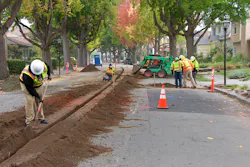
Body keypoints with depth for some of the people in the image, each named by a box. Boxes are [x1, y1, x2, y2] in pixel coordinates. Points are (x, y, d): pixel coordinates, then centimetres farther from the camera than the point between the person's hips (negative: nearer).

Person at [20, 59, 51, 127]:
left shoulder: (43, 66, -27)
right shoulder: (27, 75, -40)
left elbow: (48, 67, 2)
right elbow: (29, 88, -30)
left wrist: (49, 75, 7)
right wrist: (38, 96, -26)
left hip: (38, 85, 5)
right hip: (27, 85, -5)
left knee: (39, 101, 6)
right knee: (30, 101, -15)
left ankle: (41, 118, 15)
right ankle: (28, 120, -8)